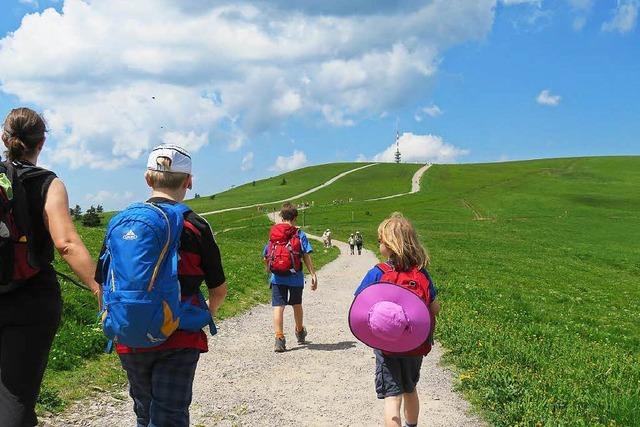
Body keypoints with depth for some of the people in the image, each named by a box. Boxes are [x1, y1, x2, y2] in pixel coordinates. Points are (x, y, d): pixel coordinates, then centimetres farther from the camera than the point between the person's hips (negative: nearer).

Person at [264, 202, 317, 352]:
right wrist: (313, 275, -6)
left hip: (277, 277, 1)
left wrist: (269, 270, 28)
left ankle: (279, 337, -17)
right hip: (296, 277, 0)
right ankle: (300, 332, 40)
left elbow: (266, 257, 11)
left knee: (278, 306, -3)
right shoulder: (299, 234, -2)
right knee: (297, 304, 19)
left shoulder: (273, 233, 6)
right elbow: (306, 257, -8)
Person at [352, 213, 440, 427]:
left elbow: (358, 309, -19)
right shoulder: (421, 273, -5)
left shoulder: (377, 274, -16)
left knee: (392, 396, 1)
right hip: (415, 345, 4)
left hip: (386, 346, -4)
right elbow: (435, 308, 3)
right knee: (410, 390, 25)